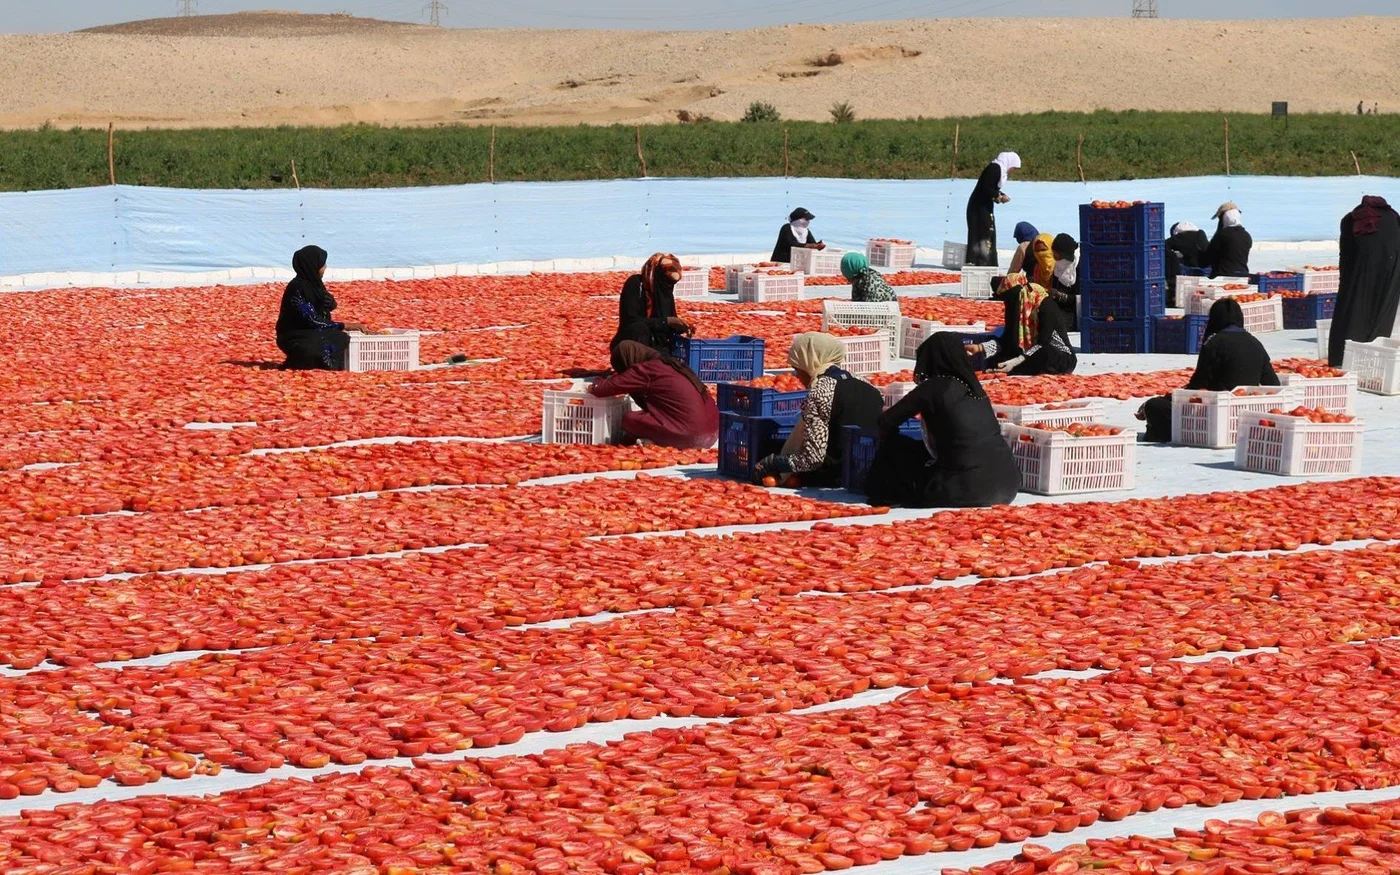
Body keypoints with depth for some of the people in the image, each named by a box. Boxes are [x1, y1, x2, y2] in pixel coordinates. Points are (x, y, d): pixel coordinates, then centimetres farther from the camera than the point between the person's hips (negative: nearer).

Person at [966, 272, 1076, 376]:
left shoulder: (1046, 306, -19)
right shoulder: (1018, 306, 2)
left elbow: (1044, 343, -24)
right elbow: (1007, 340, 4)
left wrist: (1016, 362, -32)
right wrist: (979, 348, -8)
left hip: (1061, 359, -7)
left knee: (1047, 356, -40)